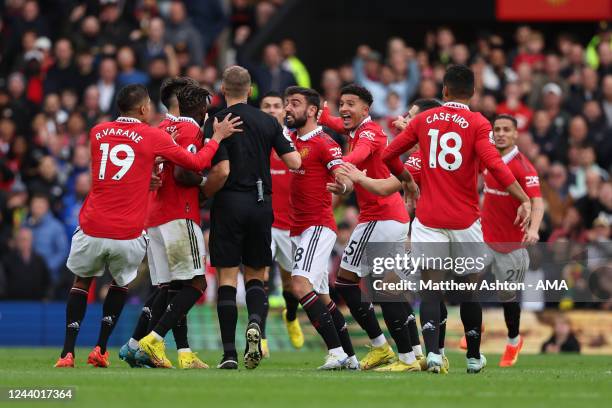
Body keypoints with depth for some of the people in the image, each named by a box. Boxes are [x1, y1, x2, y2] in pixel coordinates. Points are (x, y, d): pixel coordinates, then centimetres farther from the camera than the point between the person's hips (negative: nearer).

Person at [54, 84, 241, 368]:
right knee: (120, 283, 24)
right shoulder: (152, 137, -2)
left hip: (92, 228, 2)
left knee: (82, 281, 21)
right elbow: (197, 163, 3)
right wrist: (218, 137, 16)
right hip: (128, 235, -2)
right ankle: (100, 349, 18)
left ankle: (67, 353, 11)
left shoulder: (97, 133, 9)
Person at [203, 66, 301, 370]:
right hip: (261, 203, 3)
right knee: (255, 275, 14)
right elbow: (294, 162, 0)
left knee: (227, 278, 1)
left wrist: (203, 194, 1)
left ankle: (229, 353, -5)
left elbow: (221, 171, -16)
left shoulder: (216, 122, -7)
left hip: (229, 204, -3)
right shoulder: (268, 122, 4)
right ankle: (255, 322, -16)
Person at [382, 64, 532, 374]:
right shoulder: (478, 124, -4)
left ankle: (432, 351, -20)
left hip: (429, 219, 1)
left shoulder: (423, 120, 4)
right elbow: (494, 165, -17)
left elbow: (388, 155, 10)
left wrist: (407, 181, 27)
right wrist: (524, 200, -16)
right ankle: (474, 357, 23)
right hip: (465, 221, -1)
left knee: (431, 285, 0)